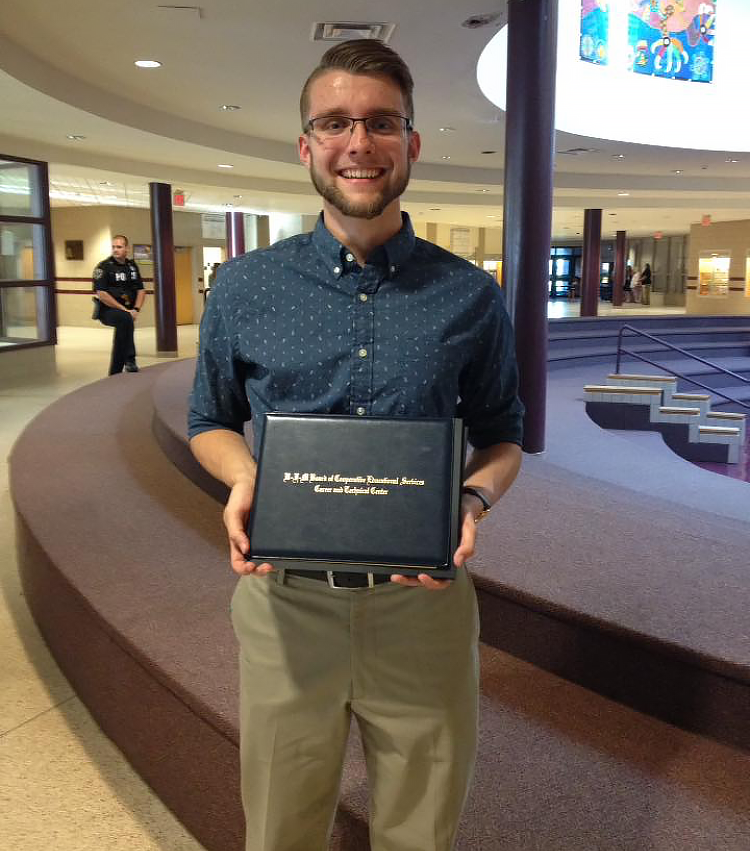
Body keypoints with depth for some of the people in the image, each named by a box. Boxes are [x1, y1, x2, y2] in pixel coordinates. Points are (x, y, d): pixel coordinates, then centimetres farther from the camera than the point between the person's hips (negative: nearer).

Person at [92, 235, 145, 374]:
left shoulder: (132, 266, 10)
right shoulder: (103, 267, -7)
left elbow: (141, 290, 12)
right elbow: (101, 294, -15)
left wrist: (136, 309, -5)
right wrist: (123, 309, -18)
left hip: (127, 311, 7)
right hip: (107, 310, -6)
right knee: (126, 318, -35)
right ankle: (130, 361, -34)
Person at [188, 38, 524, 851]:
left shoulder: (471, 296, -2)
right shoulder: (245, 288, -1)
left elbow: (501, 436, 8)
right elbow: (210, 423, 10)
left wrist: (474, 499, -13)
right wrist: (243, 476, -12)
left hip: (424, 605, 0)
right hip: (285, 599, 1)